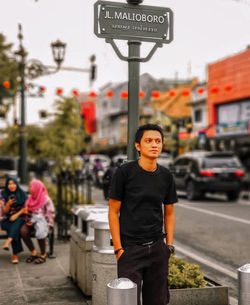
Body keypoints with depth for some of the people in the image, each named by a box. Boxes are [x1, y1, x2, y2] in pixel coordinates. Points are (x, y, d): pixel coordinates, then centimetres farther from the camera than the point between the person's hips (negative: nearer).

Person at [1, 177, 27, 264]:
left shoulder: (22, 194, 1)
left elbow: (25, 208, -1)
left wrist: (16, 215, -17)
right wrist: (8, 204, -20)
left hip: (20, 218, 0)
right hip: (8, 220, 0)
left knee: (17, 221, -36)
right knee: (12, 228, -33)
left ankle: (8, 242, -54)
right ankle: (15, 255, -39)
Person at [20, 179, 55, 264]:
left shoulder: (46, 199, -5)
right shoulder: (30, 198, 14)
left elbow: (50, 214, -8)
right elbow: (27, 211, 16)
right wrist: (28, 221, -2)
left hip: (42, 220, -5)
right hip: (32, 221, 5)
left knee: (40, 233, -37)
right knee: (23, 231, -26)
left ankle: (43, 255, -14)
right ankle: (33, 253, -11)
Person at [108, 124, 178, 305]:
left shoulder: (166, 176, 6)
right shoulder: (125, 172, -7)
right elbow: (113, 212, -5)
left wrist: (169, 244, 6)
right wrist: (118, 248, -9)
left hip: (157, 248, 4)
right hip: (130, 249, -4)